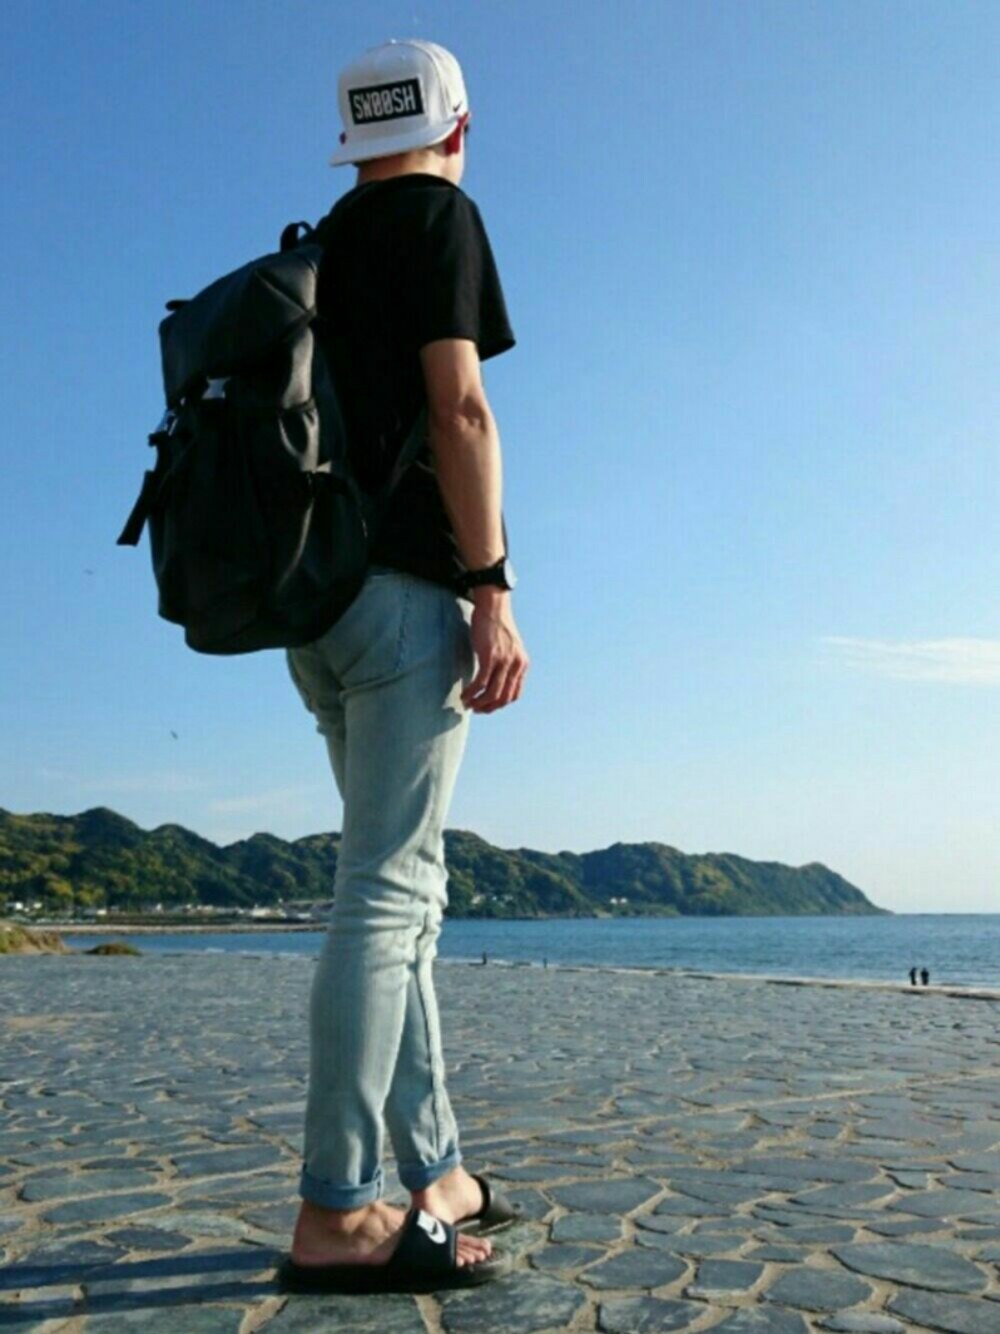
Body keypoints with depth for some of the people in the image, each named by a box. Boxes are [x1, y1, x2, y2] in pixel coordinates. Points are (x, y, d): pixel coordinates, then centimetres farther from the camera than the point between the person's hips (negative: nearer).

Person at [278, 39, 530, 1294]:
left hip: (318, 601, 8)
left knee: (403, 896, 9)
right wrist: (493, 588, -14)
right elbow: (458, 409, -11)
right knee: (386, 894, -11)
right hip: (406, 589, -8)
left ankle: (437, 1176, 16)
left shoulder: (321, 249, 24)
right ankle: (337, 1214, -8)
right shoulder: (440, 215, 3)